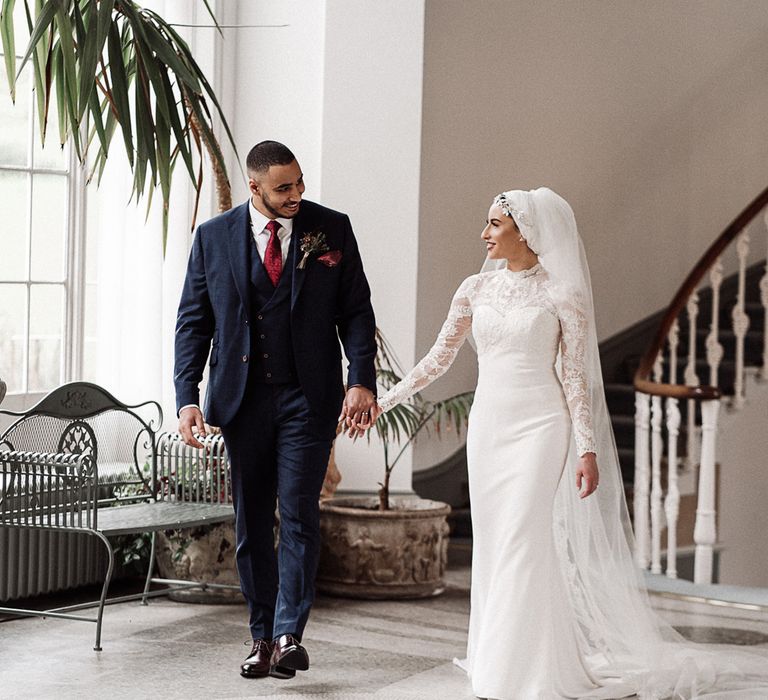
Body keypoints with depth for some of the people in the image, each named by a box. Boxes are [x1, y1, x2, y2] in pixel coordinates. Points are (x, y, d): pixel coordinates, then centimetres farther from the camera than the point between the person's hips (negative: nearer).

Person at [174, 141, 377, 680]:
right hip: (243, 397, 2)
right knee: (252, 524, 8)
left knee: (299, 514, -9)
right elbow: (193, 321, 4)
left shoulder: (332, 228, 1)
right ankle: (262, 638, 17)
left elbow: (356, 310, 2)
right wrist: (188, 396, -6)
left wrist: (362, 379, -11)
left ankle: (289, 634, -7)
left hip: (308, 397, -2)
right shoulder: (214, 237, 3)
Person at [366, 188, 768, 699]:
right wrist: (384, 401, 9)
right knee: (492, 546, 7)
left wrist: (588, 450, -9)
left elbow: (575, 375, -4)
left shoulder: (561, 294, -4)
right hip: (488, 426, 5)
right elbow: (439, 358, 13)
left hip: (540, 427, -5)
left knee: (522, 542, -9)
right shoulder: (477, 289, 8)